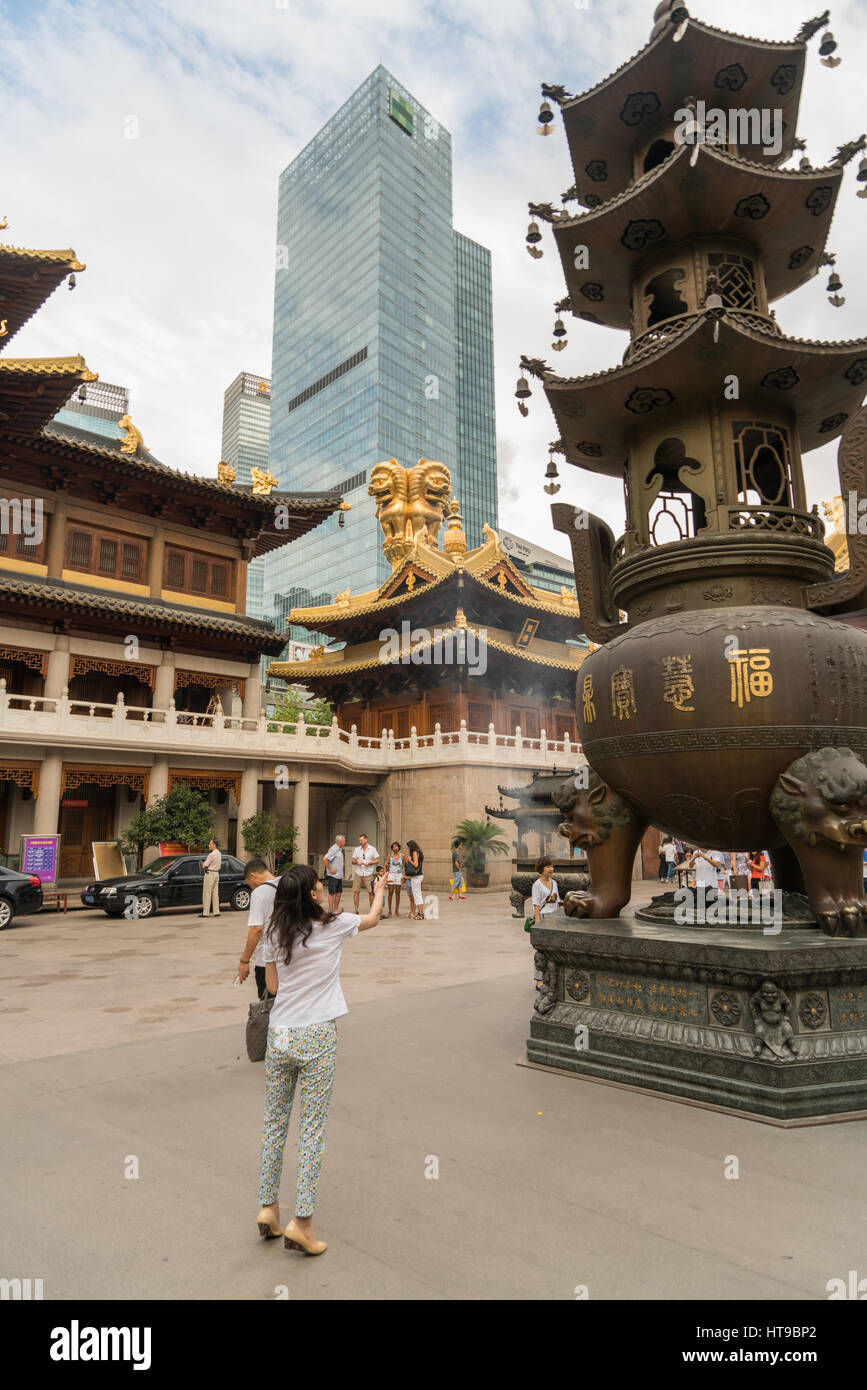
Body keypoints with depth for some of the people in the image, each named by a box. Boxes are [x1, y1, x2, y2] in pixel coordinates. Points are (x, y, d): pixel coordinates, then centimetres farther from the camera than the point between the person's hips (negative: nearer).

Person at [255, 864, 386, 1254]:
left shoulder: (276, 934, 2)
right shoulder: (333, 925, -7)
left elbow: (272, 985, 11)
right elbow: (372, 919, 13)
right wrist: (379, 892, 31)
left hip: (279, 1035, 4)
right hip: (317, 1036, -4)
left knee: (274, 1121, 15)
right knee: (312, 1126, 2)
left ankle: (267, 1206, 23)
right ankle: (302, 1220, 3)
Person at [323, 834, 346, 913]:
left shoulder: (340, 849, 13)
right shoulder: (334, 849, -16)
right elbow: (325, 859, -25)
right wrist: (330, 870, -19)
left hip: (339, 875, 9)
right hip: (333, 875, -9)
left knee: (339, 892, 11)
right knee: (332, 893, -3)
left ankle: (336, 909, 19)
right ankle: (331, 911, 1)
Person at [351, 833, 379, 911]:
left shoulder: (372, 849, 2)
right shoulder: (357, 849, 8)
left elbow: (377, 860, 2)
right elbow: (353, 861, 9)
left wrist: (369, 863, -14)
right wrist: (357, 862, -13)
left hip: (368, 873, -2)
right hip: (358, 873, 2)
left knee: (371, 892, 1)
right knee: (356, 891, -4)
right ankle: (356, 910, 4)